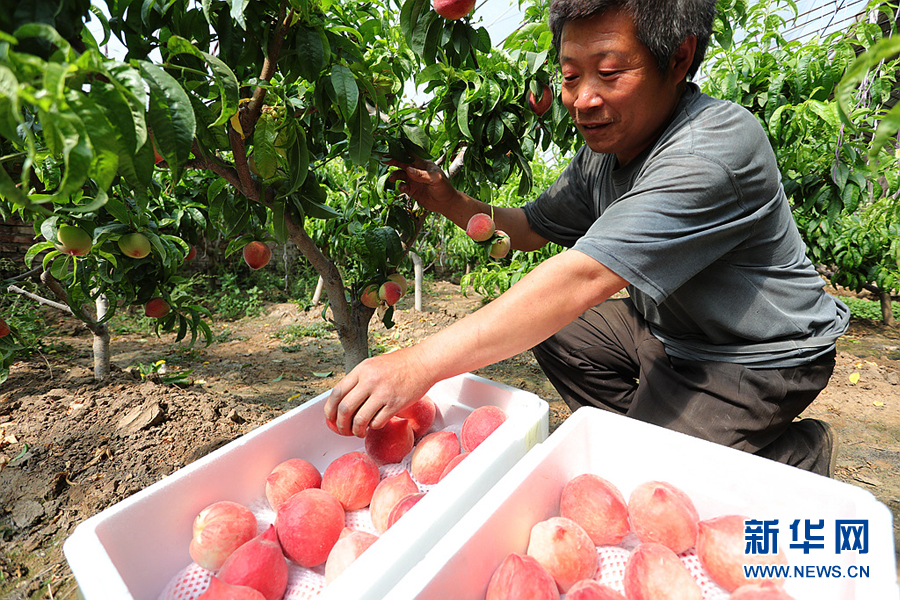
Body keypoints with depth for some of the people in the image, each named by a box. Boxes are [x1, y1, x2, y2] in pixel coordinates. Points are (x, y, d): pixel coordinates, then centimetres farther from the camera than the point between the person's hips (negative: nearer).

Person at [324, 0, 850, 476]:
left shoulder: (716, 150, -32)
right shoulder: (605, 148, -4)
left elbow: (584, 278, -42)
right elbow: (531, 228, 6)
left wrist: (421, 364, -44)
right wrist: (448, 201, -11)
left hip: (762, 358, -8)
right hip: (669, 328, 8)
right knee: (554, 333, 7)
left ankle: (798, 456, 6)